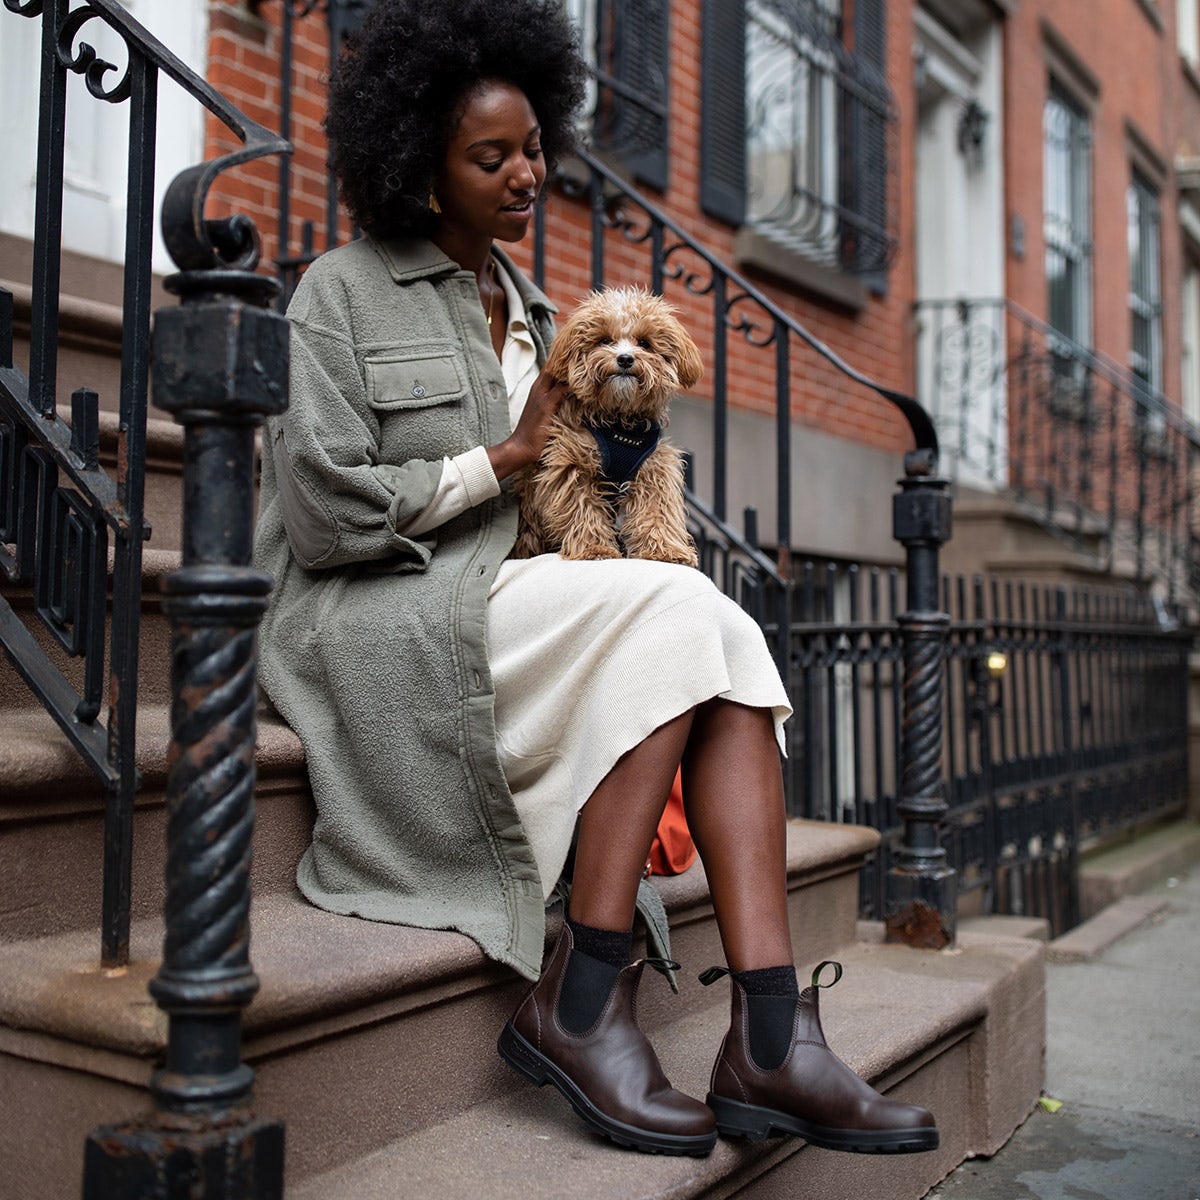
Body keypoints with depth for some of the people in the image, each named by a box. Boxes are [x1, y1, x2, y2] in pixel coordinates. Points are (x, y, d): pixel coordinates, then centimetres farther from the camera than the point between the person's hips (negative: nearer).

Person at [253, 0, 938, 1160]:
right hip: (373, 627, -6)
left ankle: (770, 1039, -29)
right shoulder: (341, 291, 0)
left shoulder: (528, 309, 20)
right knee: (673, 610, -28)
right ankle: (577, 1001, -22)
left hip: (497, 612, 6)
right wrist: (505, 457, -7)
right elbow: (327, 515, -11)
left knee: (723, 643, -23)